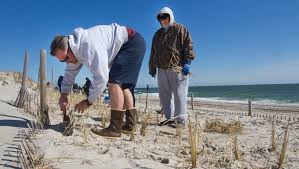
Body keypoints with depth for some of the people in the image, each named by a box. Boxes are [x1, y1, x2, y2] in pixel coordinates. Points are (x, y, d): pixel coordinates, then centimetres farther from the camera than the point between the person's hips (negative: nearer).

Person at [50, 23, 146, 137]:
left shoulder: (89, 45, -32)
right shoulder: (76, 48, 1)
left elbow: (101, 77, -32)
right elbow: (70, 72, 15)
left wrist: (88, 101, -19)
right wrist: (64, 94, 5)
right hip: (121, 49, 10)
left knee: (114, 82, -21)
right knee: (121, 85, 8)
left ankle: (115, 129, -20)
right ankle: (130, 124, 13)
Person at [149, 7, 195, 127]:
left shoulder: (180, 29, 5)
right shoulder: (158, 34, 23)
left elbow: (188, 46, -5)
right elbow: (153, 52, 24)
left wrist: (187, 62, -15)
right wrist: (152, 67, 19)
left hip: (177, 68, -6)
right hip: (162, 69, 7)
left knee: (179, 94, -6)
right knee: (164, 95, 6)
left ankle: (180, 120, 0)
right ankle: (169, 118, 15)